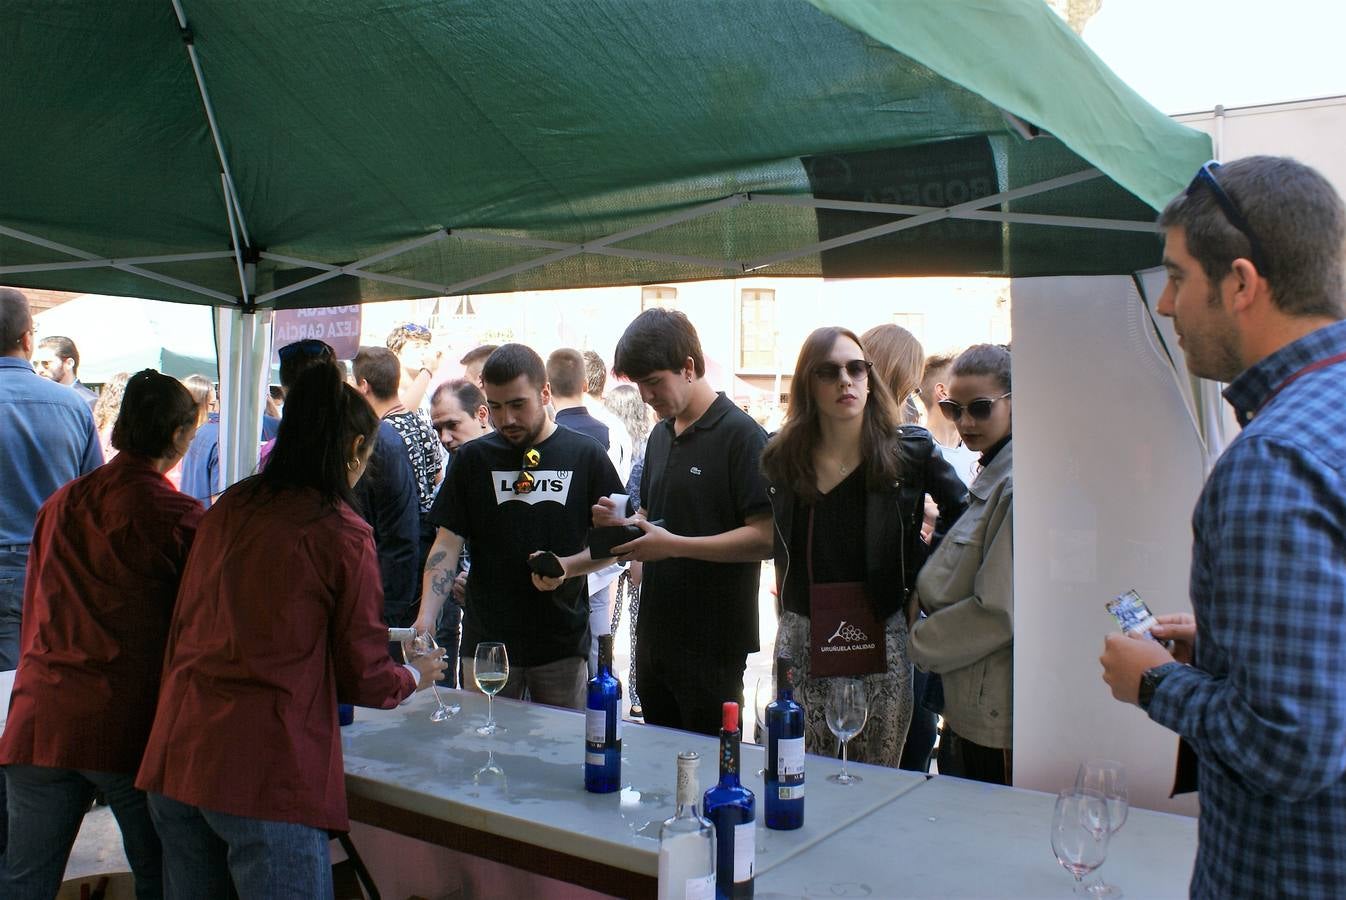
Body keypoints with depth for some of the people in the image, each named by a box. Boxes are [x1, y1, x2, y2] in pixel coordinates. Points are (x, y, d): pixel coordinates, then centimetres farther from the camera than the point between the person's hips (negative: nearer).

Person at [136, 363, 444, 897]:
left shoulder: (229, 507, 8)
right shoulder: (344, 535, -9)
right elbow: (365, 680, -2)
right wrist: (415, 676, 18)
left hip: (176, 755, 7)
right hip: (267, 768, -6)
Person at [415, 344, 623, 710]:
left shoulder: (586, 456, 1)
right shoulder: (473, 459, 4)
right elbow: (447, 544, 0)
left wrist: (567, 566, -15)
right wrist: (425, 619, -13)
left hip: (563, 642, 0)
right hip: (487, 640, 1)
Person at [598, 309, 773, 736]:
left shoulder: (742, 435, -13)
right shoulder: (661, 436, 12)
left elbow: (766, 537, -19)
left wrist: (674, 545, -22)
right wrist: (622, 522, 1)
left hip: (713, 645, -7)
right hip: (656, 634, 8)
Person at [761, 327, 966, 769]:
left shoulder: (909, 453, -4)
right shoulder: (783, 458, 2)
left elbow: (963, 513, 8)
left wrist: (924, 576, 3)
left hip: (882, 640, -1)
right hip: (802, 638, 2)